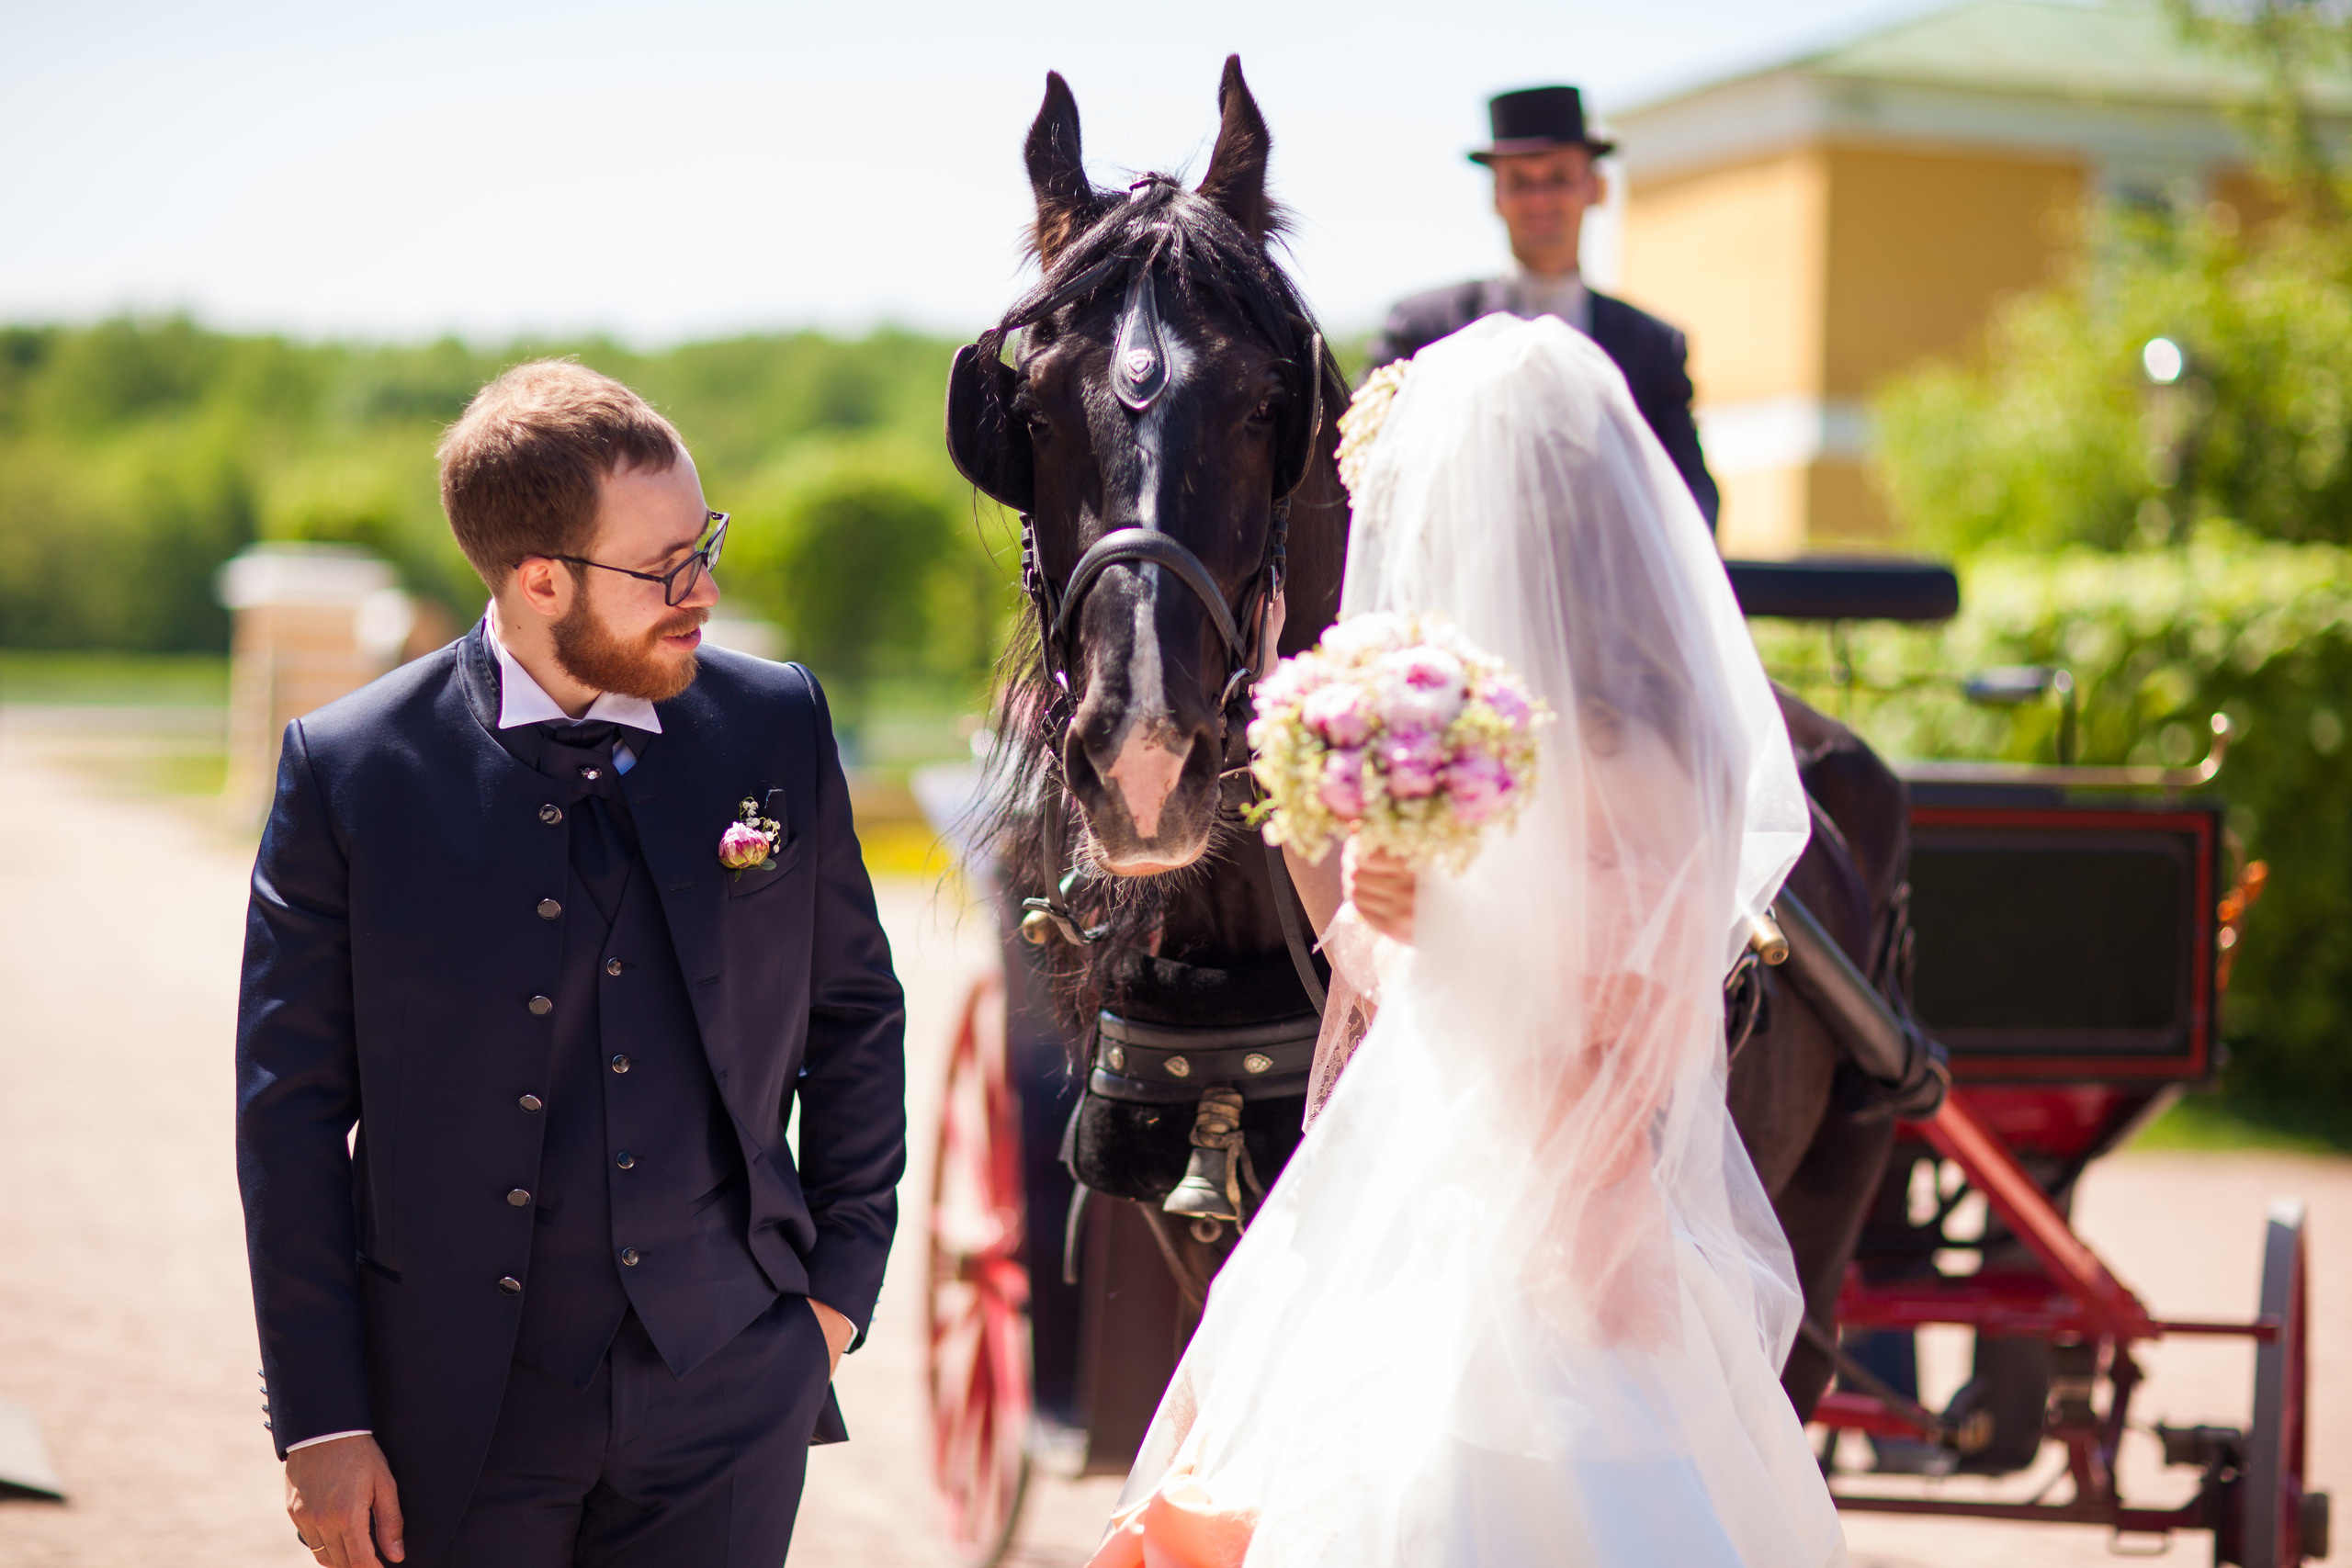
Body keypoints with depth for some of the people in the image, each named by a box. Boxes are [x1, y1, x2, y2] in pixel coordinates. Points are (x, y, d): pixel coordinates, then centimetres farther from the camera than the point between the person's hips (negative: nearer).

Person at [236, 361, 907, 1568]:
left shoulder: (778, 728, 1)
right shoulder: (349, 768, -6)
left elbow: (855, 1015, 12)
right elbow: (291, 1106, -3)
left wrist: (841, 1280, 8)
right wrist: (318, 1422, -5)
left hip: (727, 1394, 2)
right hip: (453, 1413, -1)